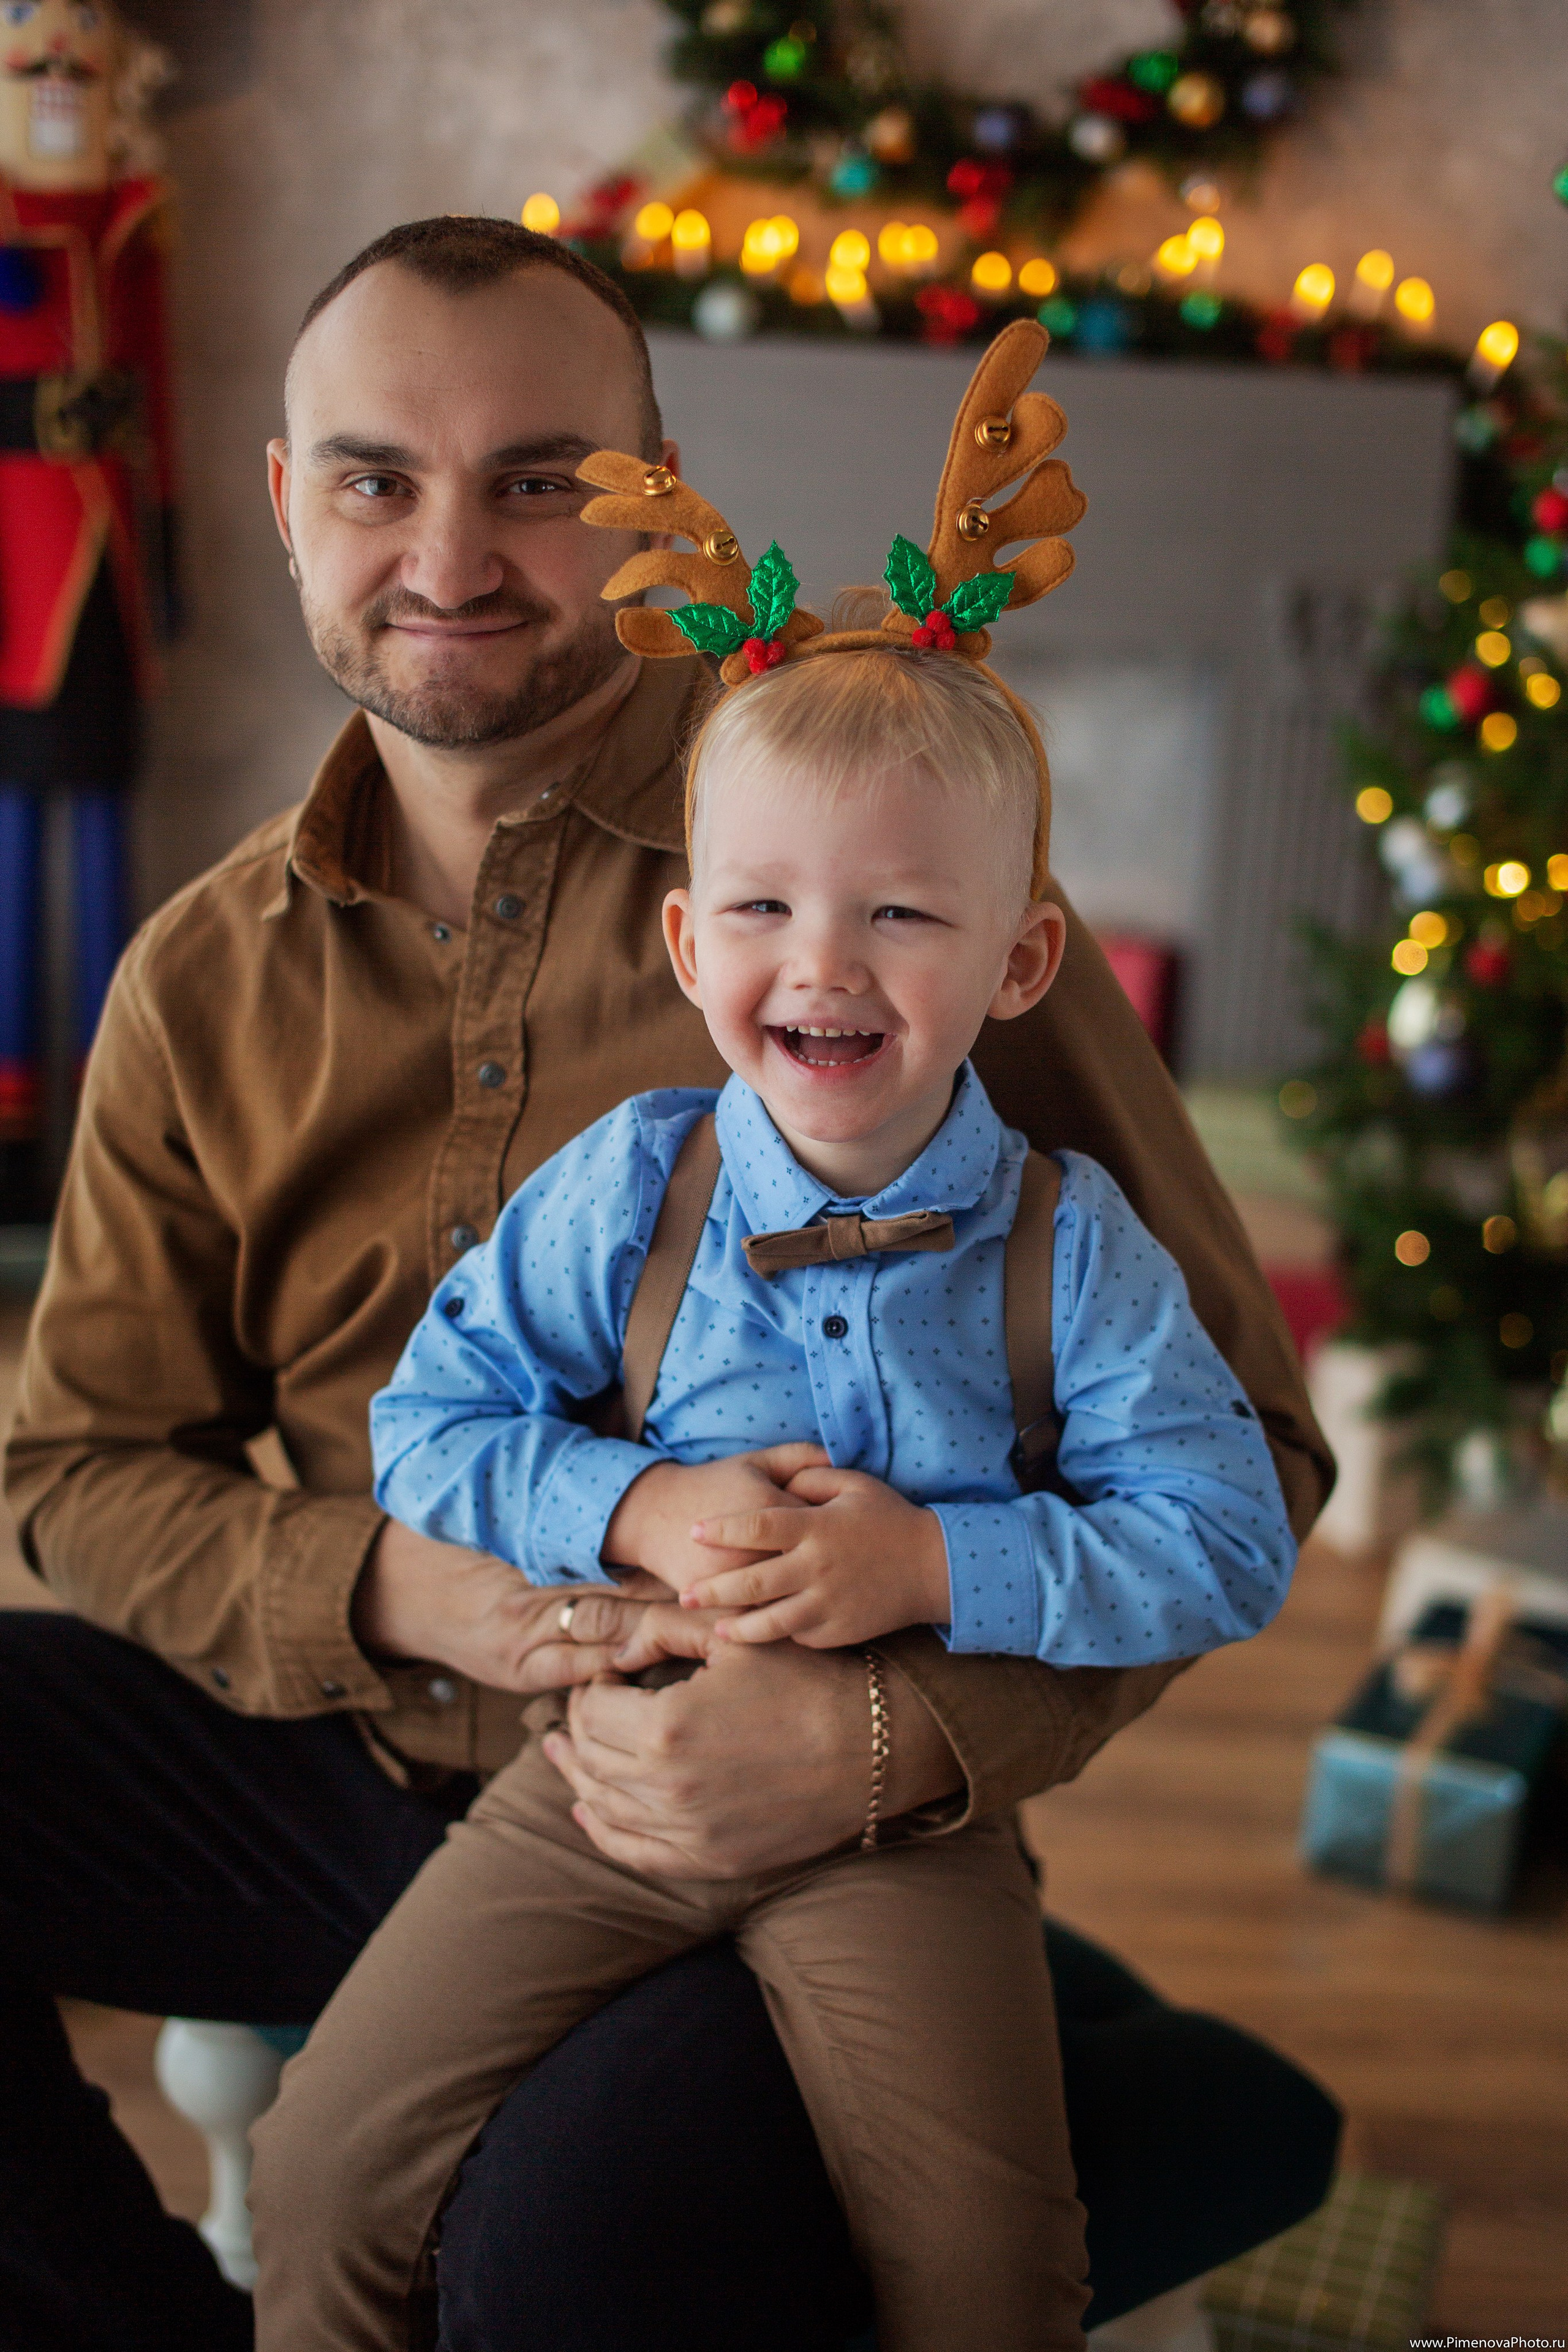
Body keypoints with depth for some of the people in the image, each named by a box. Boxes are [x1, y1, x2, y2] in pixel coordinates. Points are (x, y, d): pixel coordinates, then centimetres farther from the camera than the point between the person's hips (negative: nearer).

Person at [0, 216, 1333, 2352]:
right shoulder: (207, 978, 5)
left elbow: (1230, 1430, -9)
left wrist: (897, 1737, -24)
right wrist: (389, 1589, -12)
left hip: (767, 1843, -5)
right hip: (344, 1761, 5)